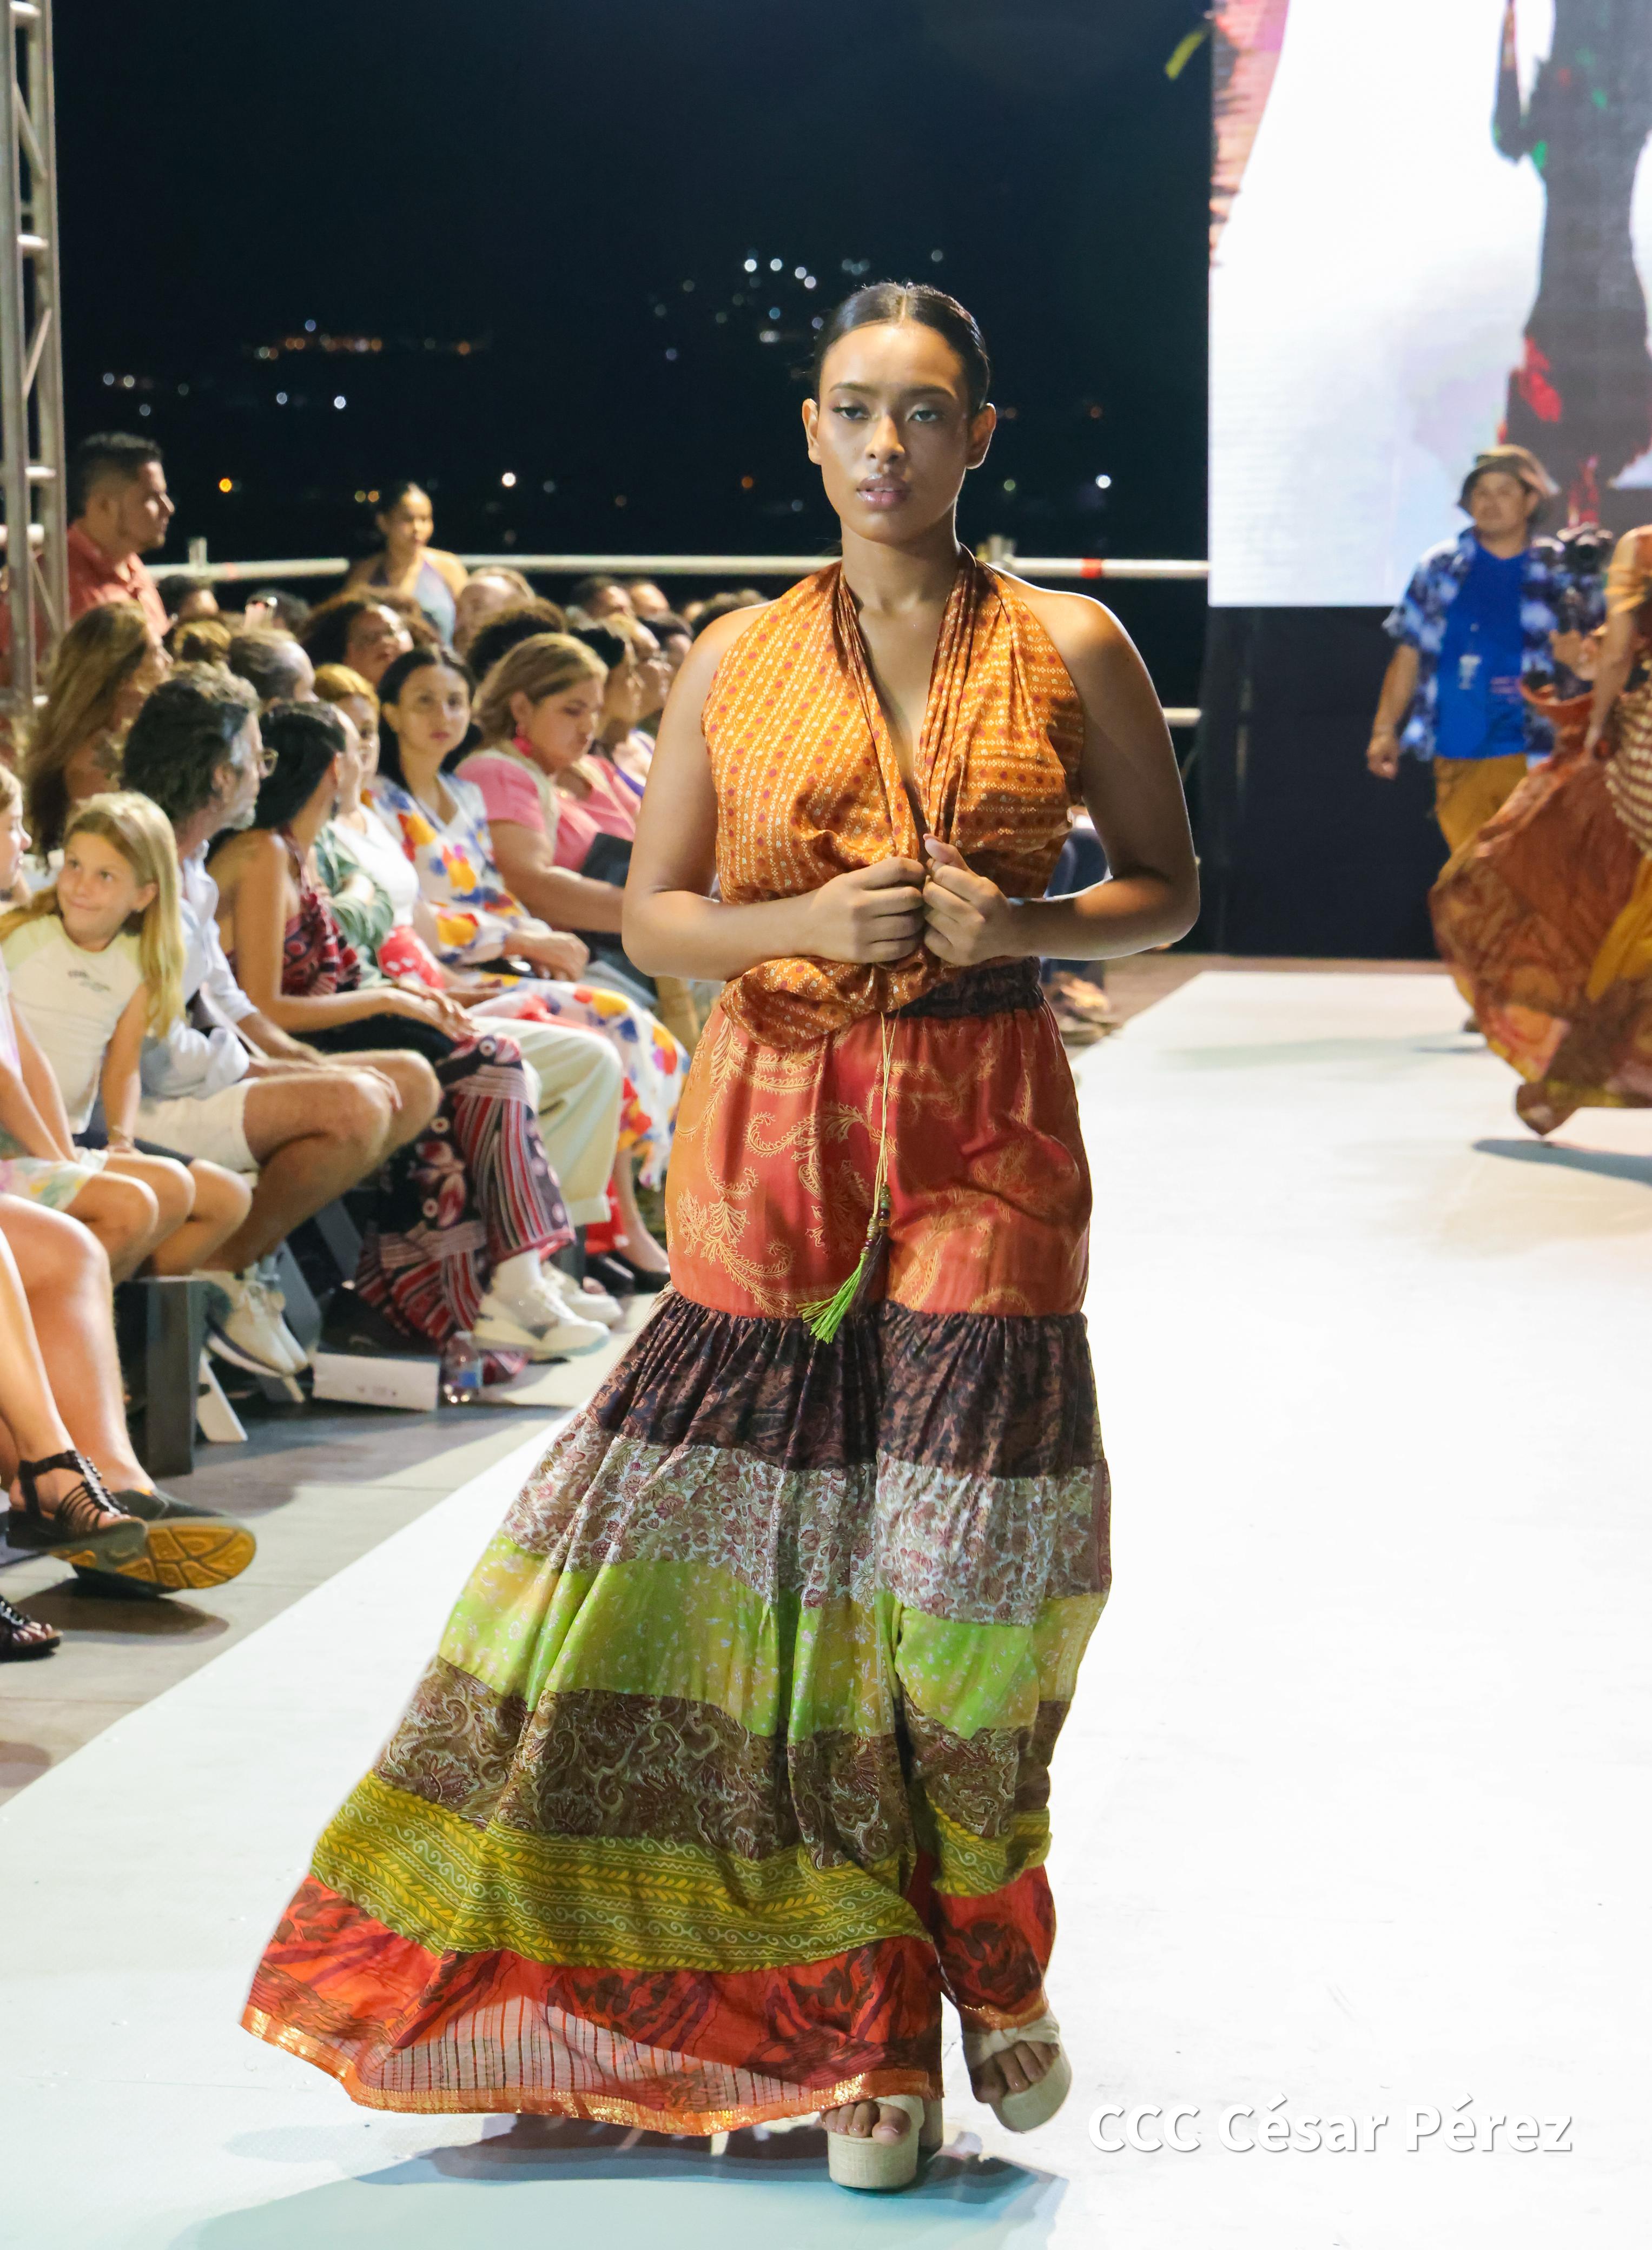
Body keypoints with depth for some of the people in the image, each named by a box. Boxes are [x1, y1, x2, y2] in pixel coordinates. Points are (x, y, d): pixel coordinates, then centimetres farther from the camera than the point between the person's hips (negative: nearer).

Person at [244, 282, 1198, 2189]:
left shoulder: (1069, 650, 5)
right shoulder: (736, 665, 7)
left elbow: (1170, 885, 10)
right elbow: (654, 918, 10)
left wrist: (1025, 924, -9)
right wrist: (804, 923, -10)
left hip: (984, 1138, -1)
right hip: (772, 1136, 1)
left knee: (962, 1568, -5)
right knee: (793, 1566, -2)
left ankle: (986, 1966, 20)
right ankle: (866, 2025, 10)